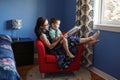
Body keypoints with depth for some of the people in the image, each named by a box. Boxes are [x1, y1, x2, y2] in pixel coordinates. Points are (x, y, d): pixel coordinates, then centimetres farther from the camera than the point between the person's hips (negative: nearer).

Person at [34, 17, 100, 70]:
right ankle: (91, 38, -13)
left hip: (56, 46, 9)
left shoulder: (46, 30, 9)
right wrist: (59, 39, -23)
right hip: (52, 50, -9)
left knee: (70, 39, -9)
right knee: (71, 40, -20)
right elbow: (50, 46, -22)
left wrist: (60, 37, 2)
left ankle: (89, 42, -13)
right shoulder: (42, 34, -20)